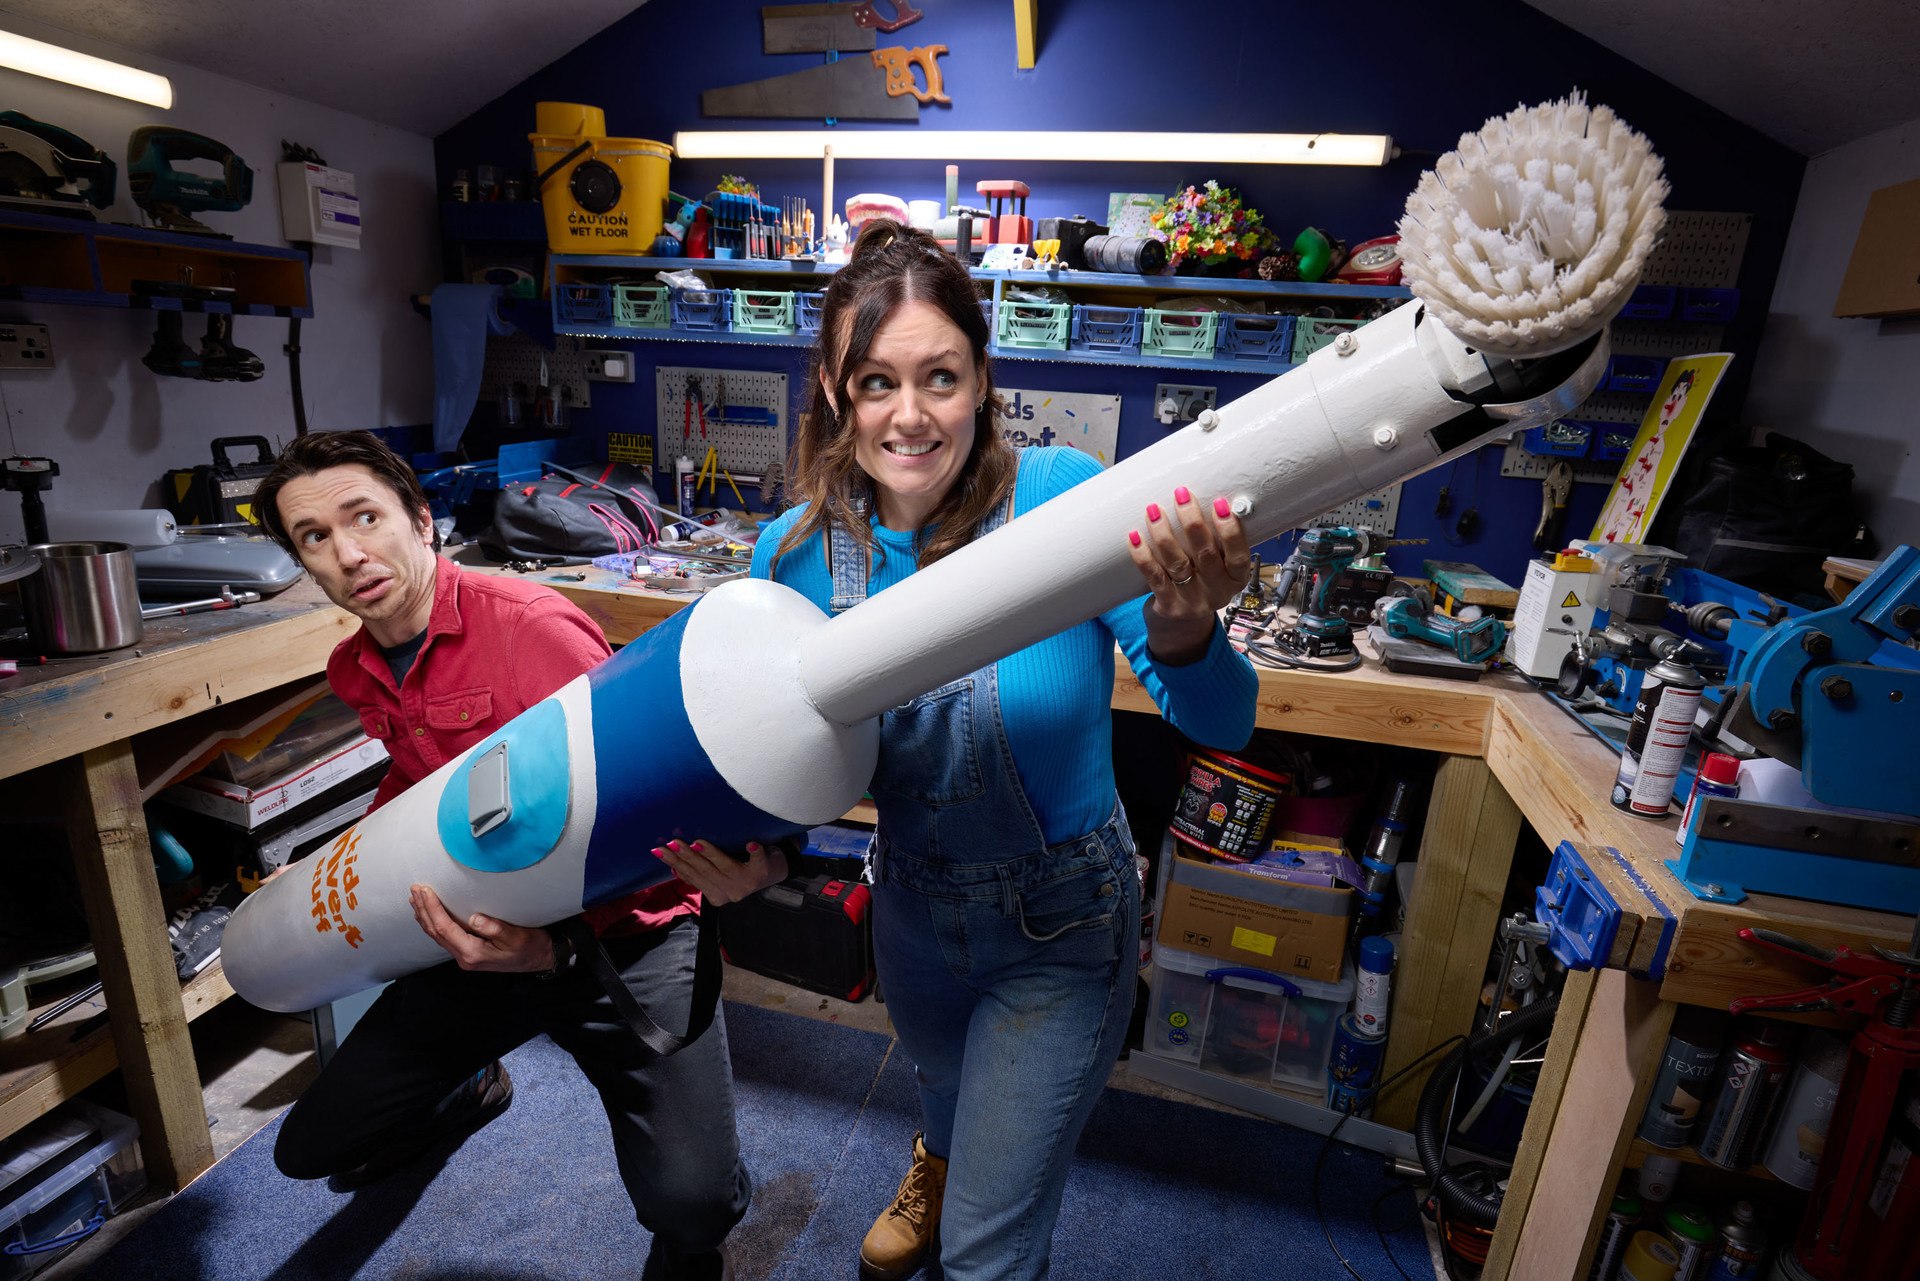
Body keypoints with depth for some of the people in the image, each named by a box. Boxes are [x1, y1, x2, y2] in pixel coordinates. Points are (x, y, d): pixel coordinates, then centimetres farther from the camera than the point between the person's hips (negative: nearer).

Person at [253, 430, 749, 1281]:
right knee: (309, 1148, 15)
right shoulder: (355, 670, 5)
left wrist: (561, 948, -34)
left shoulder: (535, 624, -21)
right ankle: (469, 1085, 48)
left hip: (619, 930, -7)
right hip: (485, 933, 7)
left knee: (691, 1202, -22)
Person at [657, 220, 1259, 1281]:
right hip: (912, 905, 5)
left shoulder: (1062, 497, -27)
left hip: (1059, 924, -4)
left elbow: (1223, 725, -26)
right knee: (944, 1078, 38)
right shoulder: (797, 553, -15)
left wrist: (1181, 634, -48)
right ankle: (939, 1162, 76)